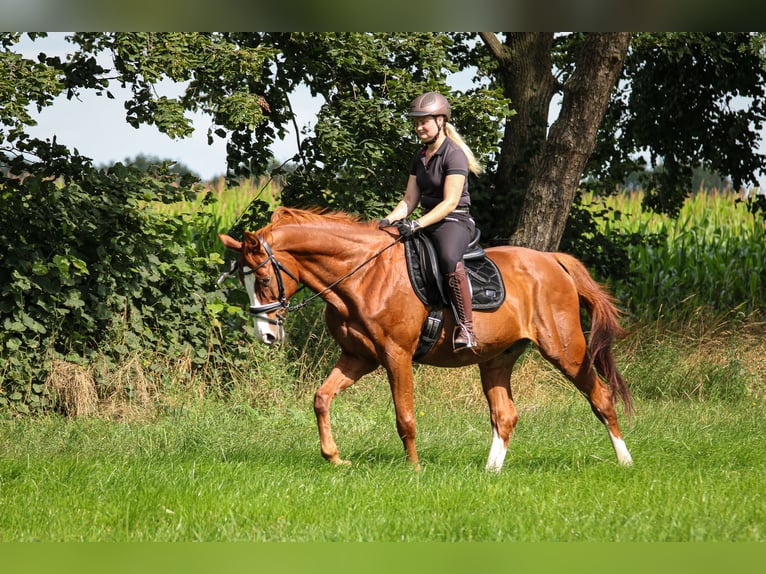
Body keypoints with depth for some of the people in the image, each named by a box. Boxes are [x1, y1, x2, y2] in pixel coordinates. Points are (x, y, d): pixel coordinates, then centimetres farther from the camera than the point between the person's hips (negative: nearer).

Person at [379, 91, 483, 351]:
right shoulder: (420, 157, 15)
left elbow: (450, 202, -18)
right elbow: (409, 200, 15)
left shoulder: (454, 155, -11)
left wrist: (417, 224, -27)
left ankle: (466, 329, -37)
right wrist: (389, 220, -4)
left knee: (450, 259, -39)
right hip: (428, 222, 9)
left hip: (455, 221, -9)